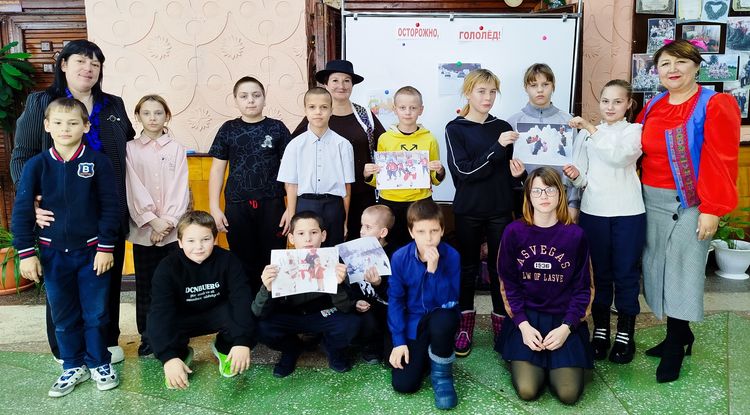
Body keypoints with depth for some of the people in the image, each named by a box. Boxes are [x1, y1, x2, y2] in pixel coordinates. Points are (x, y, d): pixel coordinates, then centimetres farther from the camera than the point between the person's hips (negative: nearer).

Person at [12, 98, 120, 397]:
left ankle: (99, 364, 26)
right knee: (63, 314, 13)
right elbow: (22, 210, -1)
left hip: (92, 251, -2)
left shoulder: (98, 162, -8)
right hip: (53, 253, 2)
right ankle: (73, 366, 30)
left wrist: (106, 247, -8)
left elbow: (109, 207, -6)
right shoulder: (36, 165, -4)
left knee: (96, 313, 8)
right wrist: (26, 252, -4)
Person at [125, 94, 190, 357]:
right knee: (145, 284, 6)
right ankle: (147, 335, 17)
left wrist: (168, 221, -12)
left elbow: (180, 189, -1)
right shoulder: (130, 149, 5)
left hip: (173, 229, 0)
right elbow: (134, 190, -3)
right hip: (143, 229, 0)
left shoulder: (176, 149, 5)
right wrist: (153, 221, -12)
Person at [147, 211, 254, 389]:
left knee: (244, 312, -32)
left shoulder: (227, 260, -21)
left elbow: (242, 299, -28)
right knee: (156, 324, -33)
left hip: (218, 315, 1)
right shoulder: (167, 267, -23)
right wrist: (168, 356, -43)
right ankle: (181, 354, 1)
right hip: (183, 319, 0)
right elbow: (161, 311, -31)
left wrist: (242, 341, -40)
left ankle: (224, 348, 2)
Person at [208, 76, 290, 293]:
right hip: (237, 206, 1)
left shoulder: (277, 128, 3)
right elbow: (217, 170, 8)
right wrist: (214, 207, 2)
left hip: (271, 205, -1)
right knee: (243, 263, 7)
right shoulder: (228, 129, 6)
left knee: (271, 263, 2)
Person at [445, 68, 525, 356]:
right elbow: (464, 171, -15)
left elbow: (510, 174, 14)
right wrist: (498, 147, -21)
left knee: (500, 266, 7)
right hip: (468, 210, -2)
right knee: (467, 266, 9)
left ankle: (501, 322, 22)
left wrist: (517, 174, -9)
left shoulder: (503, 128, 6)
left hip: (500, 210, 2)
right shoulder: (455, 129, -3)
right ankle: (465, 324, 22)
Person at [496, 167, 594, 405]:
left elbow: (582, 287, -1)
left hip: (564, 320, 1)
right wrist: (522, 325, -12)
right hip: (526, 317, 0)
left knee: (569, 394, -12)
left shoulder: (575, 235, -5)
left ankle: (555, 362, 19)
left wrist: (566, 327, -13)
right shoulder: (514, 232, -5)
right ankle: (530, 362, 18)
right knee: (527, 391, -15)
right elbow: (509, 283, -1)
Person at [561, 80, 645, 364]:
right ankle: (600, 333, 22)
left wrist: (592, 129, -25)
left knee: (626, 274, 5)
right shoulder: (585, 134, 8)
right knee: (598, 274, 9)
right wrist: (575, 176, -13)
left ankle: (625, 335, 19)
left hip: (628, 213, -2)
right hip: (593, 212, 2)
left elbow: (620, 155, -21)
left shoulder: (635, 131, 0)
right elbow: (582, 177, 10)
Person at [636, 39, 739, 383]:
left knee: (682, 271, 0)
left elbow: (721, 161, -13)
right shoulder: (652, 107, 10)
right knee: (659, 269, 11)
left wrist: (711, 210, -17)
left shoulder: (715, 105, -8)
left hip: (689, 204, -6)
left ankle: (674, 348, 14)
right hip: (651, 201, 6)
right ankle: (680, 335, 28)